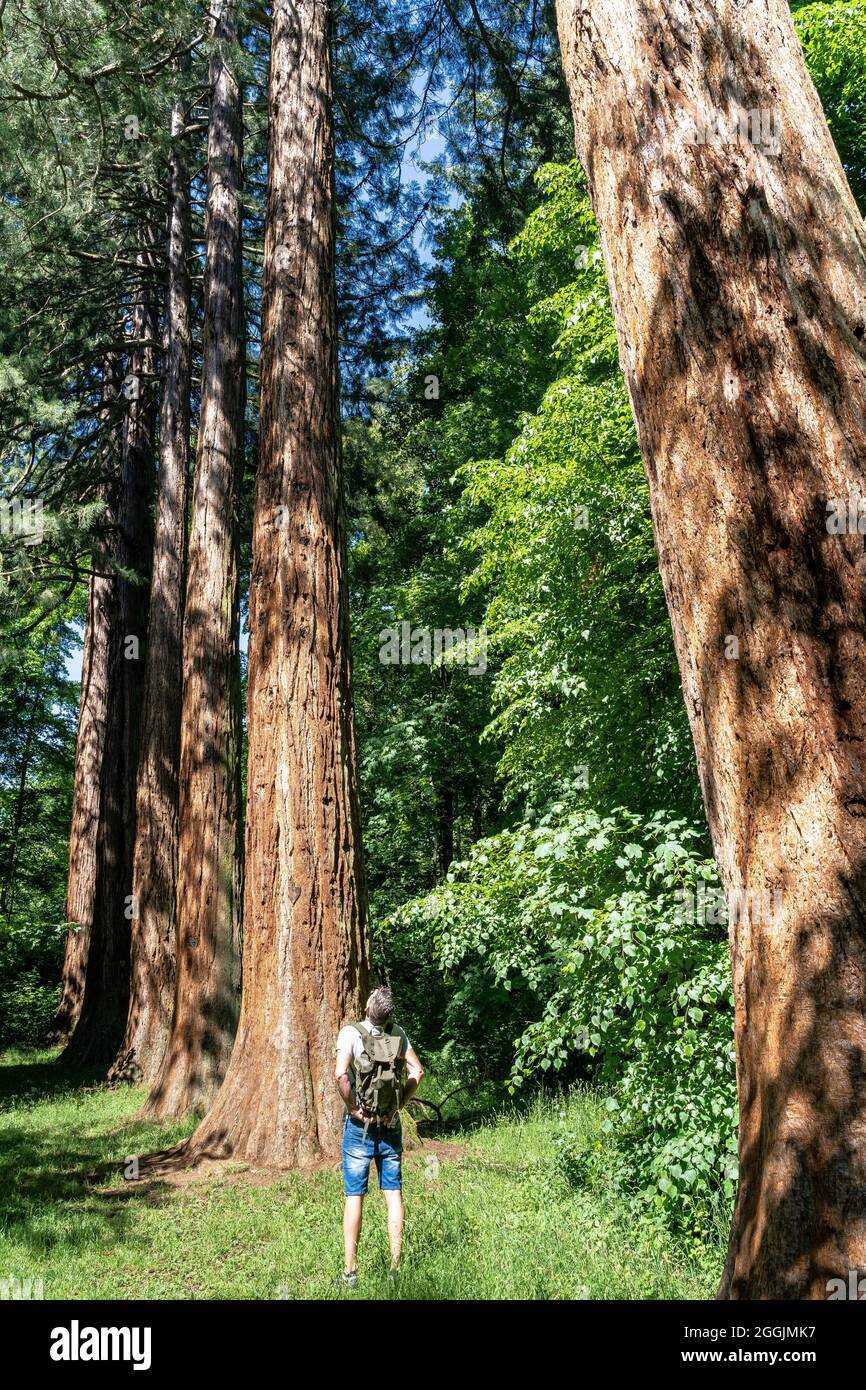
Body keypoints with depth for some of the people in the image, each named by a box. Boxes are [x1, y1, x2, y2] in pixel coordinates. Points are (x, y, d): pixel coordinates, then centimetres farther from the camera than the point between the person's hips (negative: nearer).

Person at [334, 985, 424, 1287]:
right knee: (393, 1193, 10)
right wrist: (400, 1103, 1)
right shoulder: (398, 1034, -2)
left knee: (354, 1196, 4)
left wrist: (354, 1108, -15)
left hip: (359, 1125, -3)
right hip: (391, 1124, 3)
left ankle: (350, 1272, 9)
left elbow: (341, 1074, -27)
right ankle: (396, 1267, 16)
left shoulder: (351, 1032, -15)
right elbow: (417, 1071, -1)